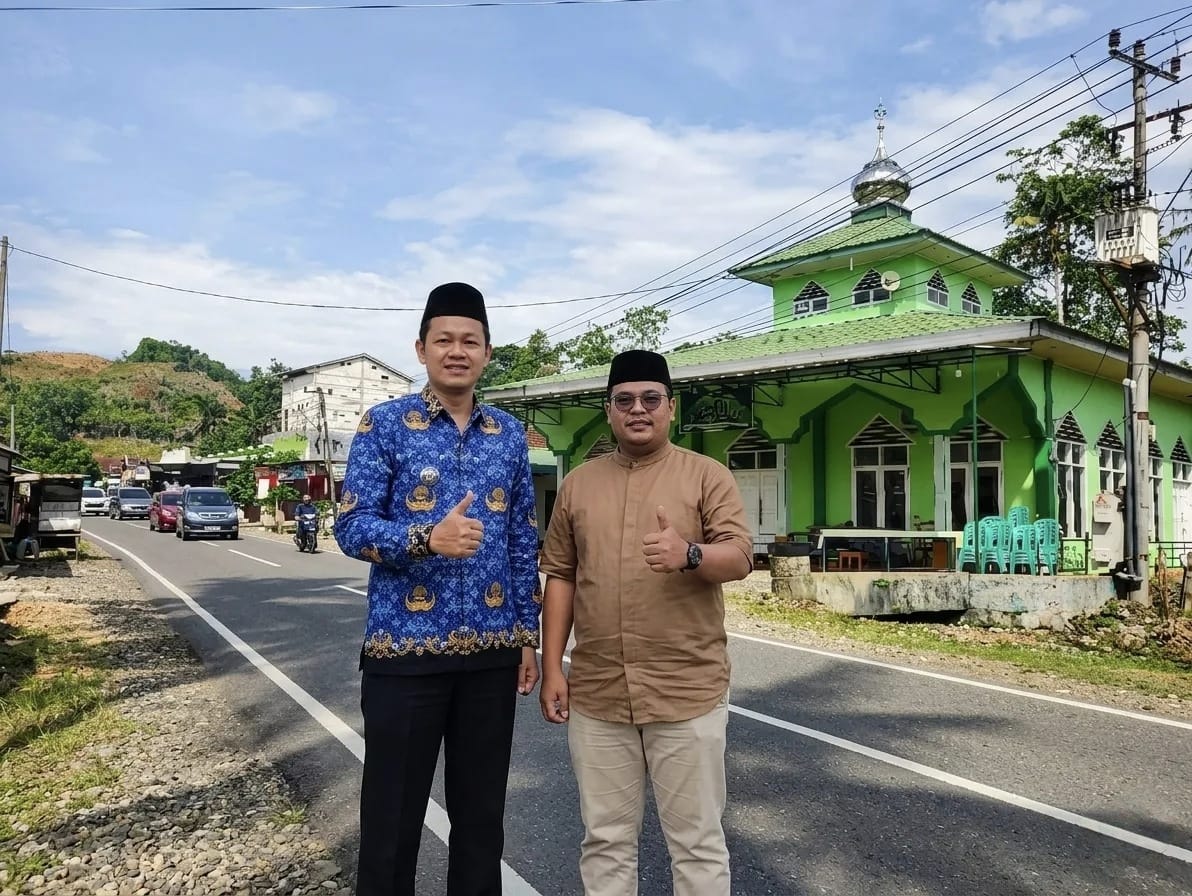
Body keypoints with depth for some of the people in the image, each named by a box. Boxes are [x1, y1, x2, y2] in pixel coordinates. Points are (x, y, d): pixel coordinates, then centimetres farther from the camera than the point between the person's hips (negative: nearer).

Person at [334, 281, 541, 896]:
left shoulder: (509, 435, 8)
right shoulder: (384, 425, -3)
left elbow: (523, 541, 10)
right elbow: (352, 526, -8)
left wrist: (527, 634, 7)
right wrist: (427, 538, -25)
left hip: (491, 651, 4)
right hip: (405, 649, -3)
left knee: (481, 812, 16)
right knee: (393, 814, 9)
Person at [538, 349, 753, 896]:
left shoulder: (707, 475, 0)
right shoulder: (578, 483, 9)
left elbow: (740, 558, -9)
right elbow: (560, 577, 9)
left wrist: (690, 555, -30)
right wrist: (552, 669, 5)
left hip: (687, 693, -2)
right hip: (596, 695, 3)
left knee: (697, 842, 9)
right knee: (605, 840, 16)